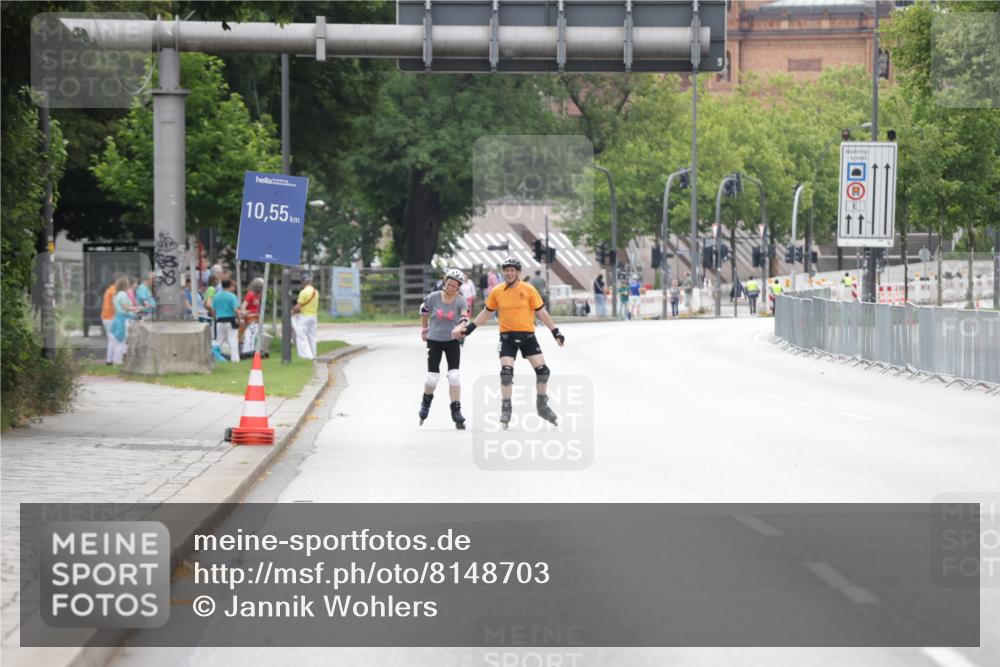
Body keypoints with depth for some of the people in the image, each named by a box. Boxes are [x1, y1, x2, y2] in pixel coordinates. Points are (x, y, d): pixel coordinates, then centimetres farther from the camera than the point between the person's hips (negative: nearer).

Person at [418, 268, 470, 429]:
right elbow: (424, 311, 8)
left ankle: (456, 410, -1)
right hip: (434, 340, 0)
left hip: (452, 341, 0)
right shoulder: (433, 298, -11)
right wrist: (424, 328, 19)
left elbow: (464, 317, -29)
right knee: (432, 377, -1)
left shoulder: (461, 301, -11)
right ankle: (426, 402, 29)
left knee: (454, 376, -9)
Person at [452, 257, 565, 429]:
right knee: (506, 371, -12)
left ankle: (542, 406, 16)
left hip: (527, 335, 0)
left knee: (542, 370, -4)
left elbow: (541, 312, 0)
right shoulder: (497, 292, 0)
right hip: (507, 337, 0)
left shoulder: (528, 289, -5)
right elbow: (487, 312, 14)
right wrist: (469, 328, 11)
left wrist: (555, 332, -1)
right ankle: (506, 408, 3)